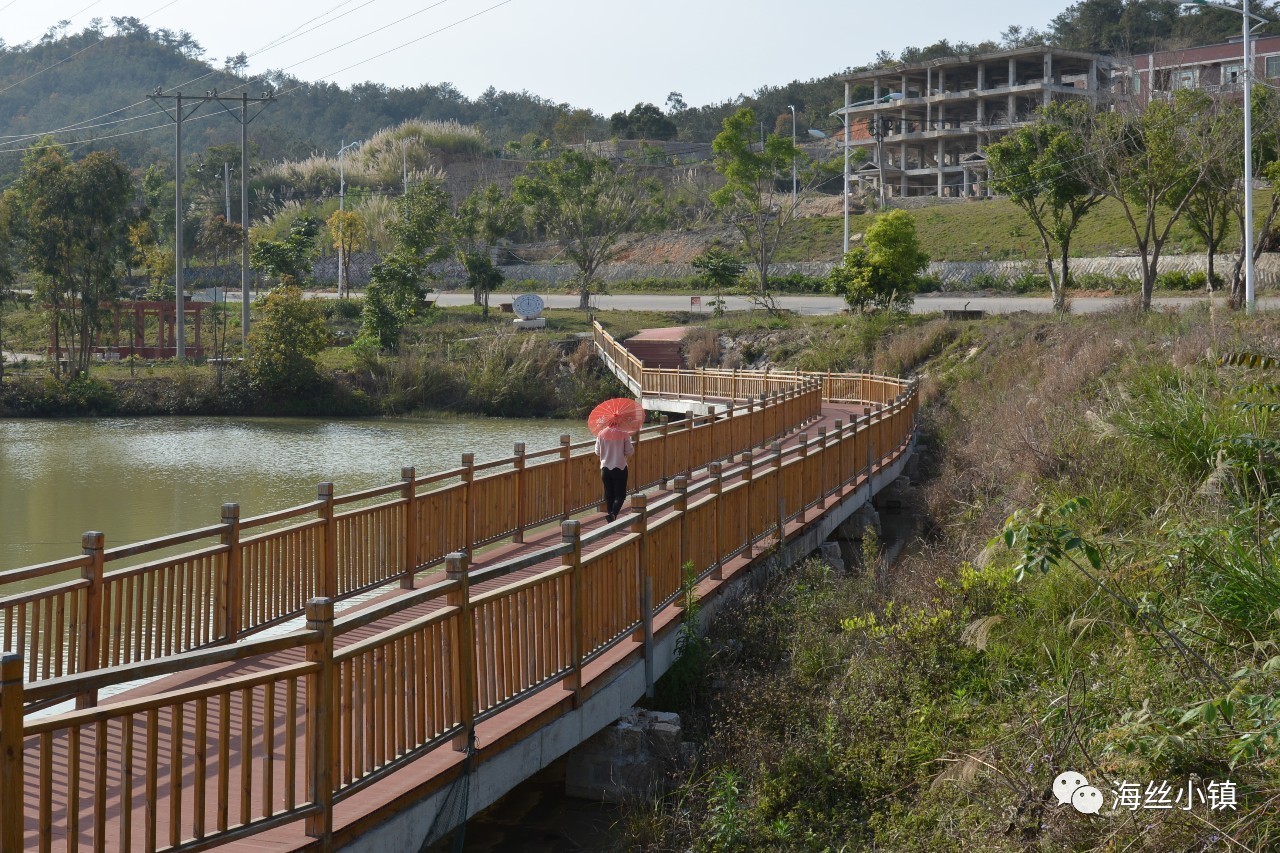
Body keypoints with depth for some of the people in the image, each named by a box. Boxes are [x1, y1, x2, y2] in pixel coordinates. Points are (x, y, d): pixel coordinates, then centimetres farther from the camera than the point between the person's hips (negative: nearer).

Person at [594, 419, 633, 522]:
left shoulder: (601, 434, -1)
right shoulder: (624, 434, -10)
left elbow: (597, 452, 5)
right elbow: (629, 452, -8)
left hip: (605, 468, 3)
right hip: (620, 468, -3)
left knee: (609, 495, 12)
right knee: (620, 495, 1)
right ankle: (613, 514, -23)